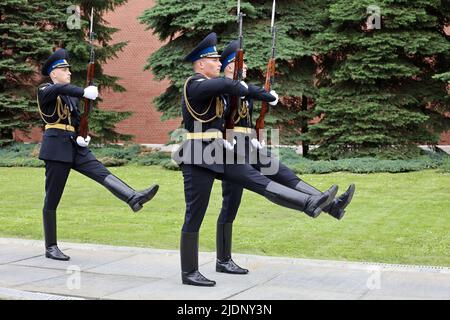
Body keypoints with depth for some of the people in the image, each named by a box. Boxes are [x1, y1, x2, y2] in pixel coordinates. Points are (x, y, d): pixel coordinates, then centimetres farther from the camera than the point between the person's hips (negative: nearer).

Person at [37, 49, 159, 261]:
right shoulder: (44, 91, -3)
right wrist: (84, 92, -40)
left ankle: (133, 198, -36)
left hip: (75, 148, 6)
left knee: (103, 173, -17)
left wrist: (81, 138, -1)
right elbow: (60, 89, -27)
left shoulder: (72, 95, 19)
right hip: (56, 148, -6)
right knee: (52, 199, -1)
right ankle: (50, 248, 5)